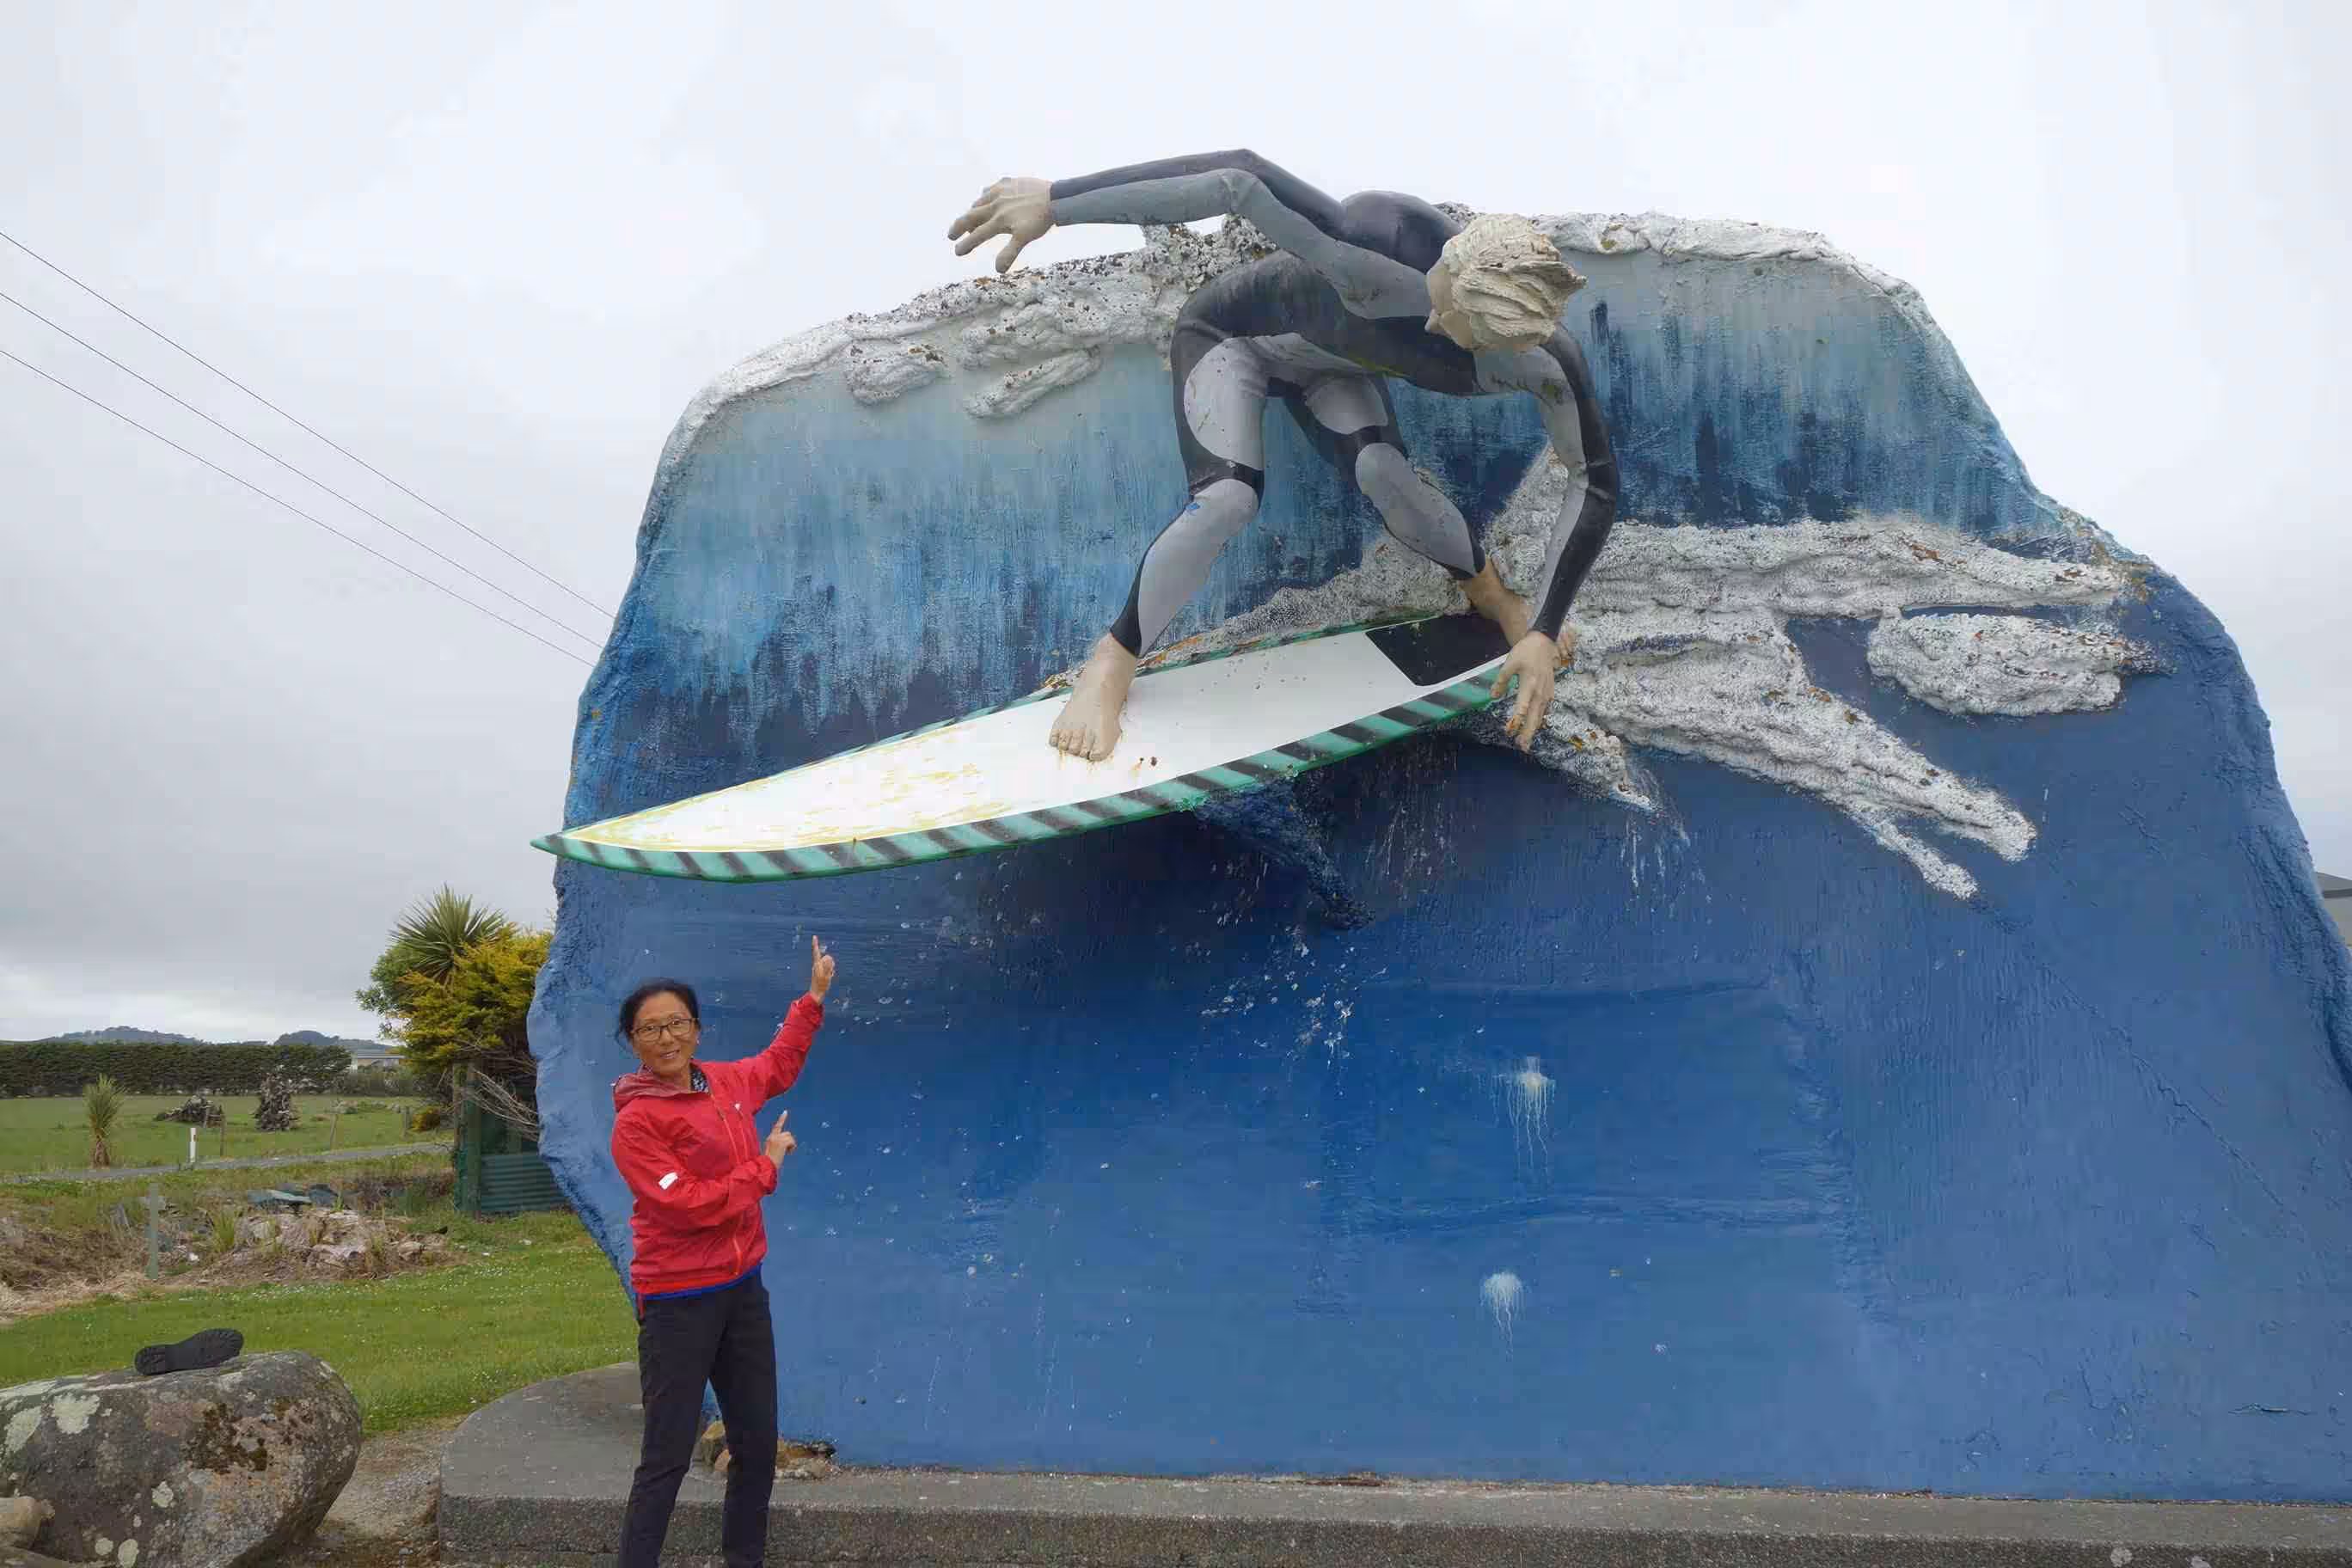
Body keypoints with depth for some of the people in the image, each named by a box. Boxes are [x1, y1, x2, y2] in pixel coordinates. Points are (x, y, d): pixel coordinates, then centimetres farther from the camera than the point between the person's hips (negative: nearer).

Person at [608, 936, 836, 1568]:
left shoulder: (726, 1083, 3)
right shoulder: (635, 1122, -17)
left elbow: (778, 1065, 26)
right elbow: (689, 1205, -24)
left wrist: (814, 997, 27)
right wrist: (766, 1167, -13)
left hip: (743, 1289, 7)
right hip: (678, 1303, -7)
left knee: (758, 1444, 16)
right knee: (668, 1458, -1)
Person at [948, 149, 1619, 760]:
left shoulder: (1545, 365, -30)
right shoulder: (1380, 246, -43)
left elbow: (1595, 485, -21)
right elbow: (1242, 181, -44)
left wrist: (1544, 635, -26)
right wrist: (1054, 200, -46)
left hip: (1329, 366, 3)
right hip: (1231, 333, -2)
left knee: (1385, 474, -26)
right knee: (1229, 498, -28)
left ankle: (1492, 596, 3)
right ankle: (1111, 664, -10)